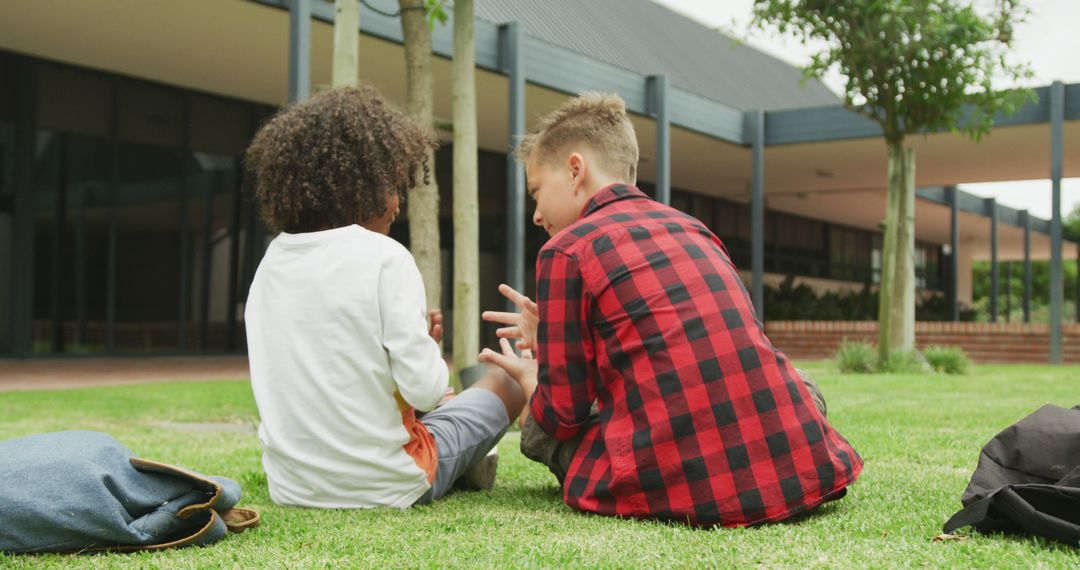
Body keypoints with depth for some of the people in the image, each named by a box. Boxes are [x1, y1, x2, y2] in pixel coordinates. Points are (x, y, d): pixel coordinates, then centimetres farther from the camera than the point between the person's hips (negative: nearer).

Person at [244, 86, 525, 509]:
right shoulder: (383, 257, -16)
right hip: (381, 486, -6)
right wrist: (429, 346, 3)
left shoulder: (271, 263, 2)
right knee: (506, 382, 18)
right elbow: (423, 389, -19)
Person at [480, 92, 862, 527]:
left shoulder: (566, 250, -1)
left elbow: (565, 411, 2)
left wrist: (529, 378, 26)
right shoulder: (690, 227, 18)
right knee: (803, 388, 37)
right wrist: (553, 336, 37)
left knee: (539, 423, 21)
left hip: (688, 487, -4)